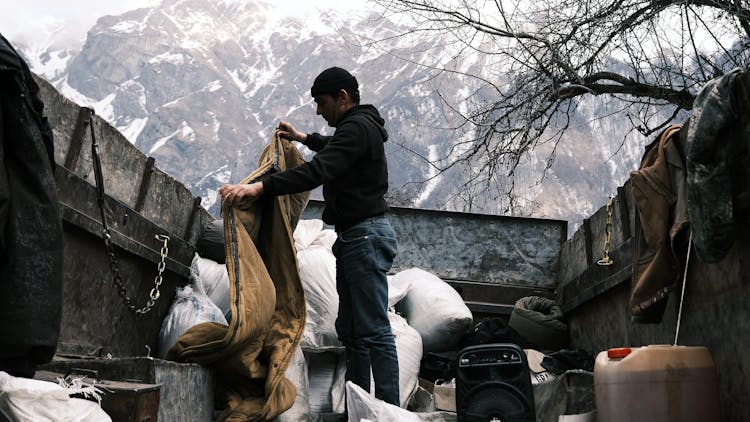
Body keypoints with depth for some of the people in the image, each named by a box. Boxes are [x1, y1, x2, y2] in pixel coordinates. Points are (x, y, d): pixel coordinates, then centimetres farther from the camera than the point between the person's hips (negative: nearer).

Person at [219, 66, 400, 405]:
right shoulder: (359, 126, 18)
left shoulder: (357, 128, -14)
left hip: (366, 235, -11)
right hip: (354, 236, 11)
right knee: (349, 328, 12)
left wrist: (259, 187, -35)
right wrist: (304, 138, 43)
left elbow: (318, 171, -28)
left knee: (374, 330, -10)